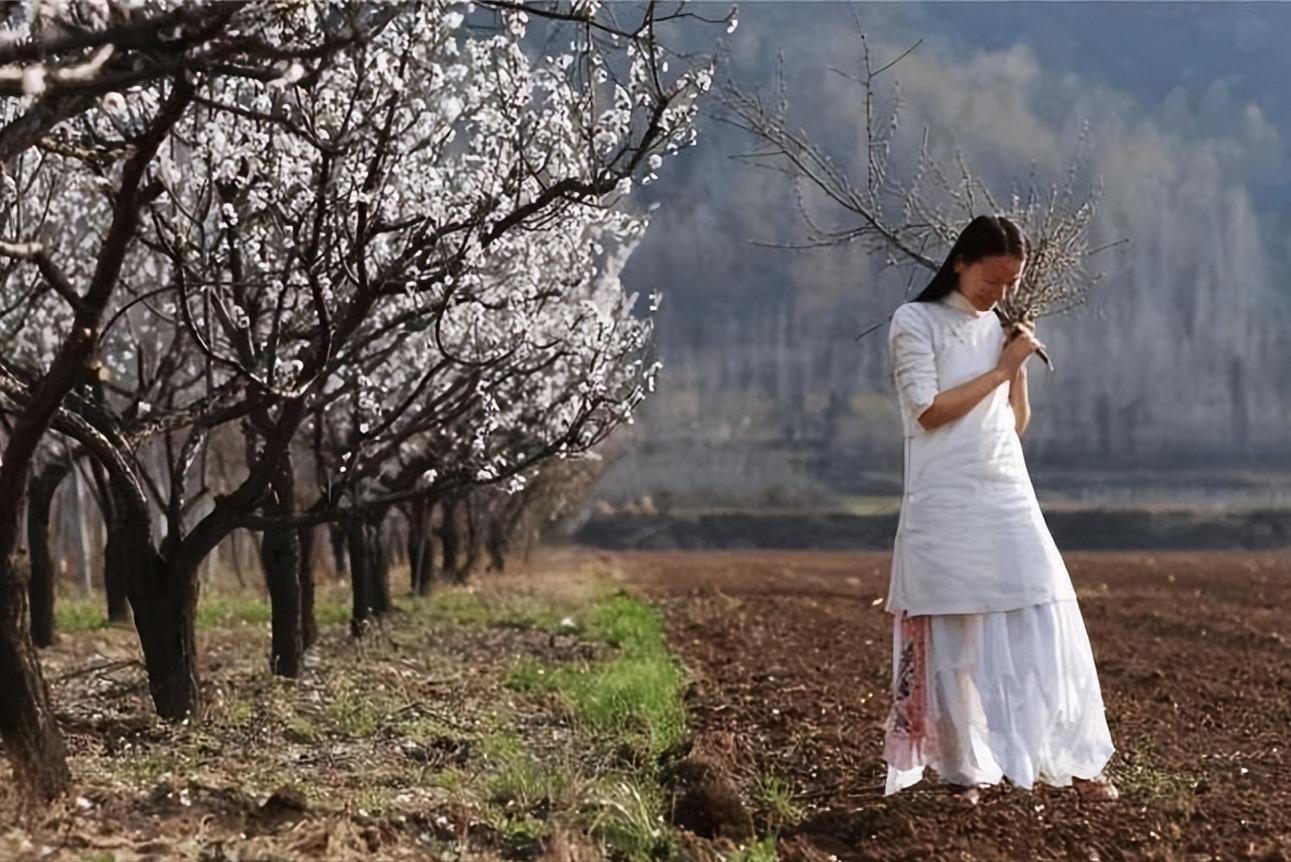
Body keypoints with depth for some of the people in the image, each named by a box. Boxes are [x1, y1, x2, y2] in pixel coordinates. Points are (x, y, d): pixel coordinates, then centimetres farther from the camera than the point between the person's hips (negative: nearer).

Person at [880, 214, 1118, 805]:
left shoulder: (997, 328, 16)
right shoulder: (915, 322, -1)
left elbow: (1017, 424, 18)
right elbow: (929, 410, -11)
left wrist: (1020, 367, 4)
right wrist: (1001, 369, -7)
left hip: (1009, 497, 5)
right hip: (946, 504, -5)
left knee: (1045, 626, 1)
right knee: (953, 637, -1)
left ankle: (1073, 761, 8)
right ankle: (963, 770, 9)